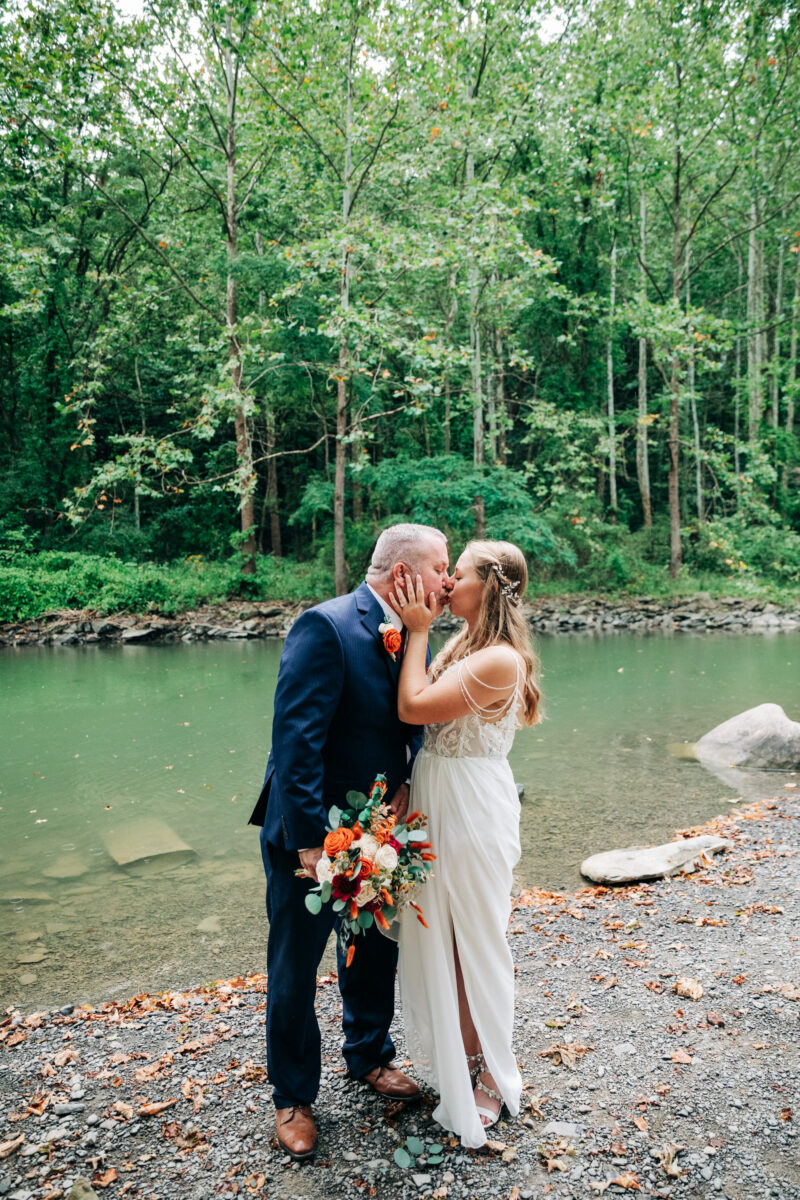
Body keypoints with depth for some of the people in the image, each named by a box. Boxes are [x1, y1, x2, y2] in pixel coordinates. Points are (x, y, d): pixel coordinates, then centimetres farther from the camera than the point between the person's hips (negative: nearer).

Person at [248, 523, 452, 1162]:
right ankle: (294, 1098, 35)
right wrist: (311, 841, -25)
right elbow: (296, 740, -27)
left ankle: (369, 1054, 50)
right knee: (295, 972, 12)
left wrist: (406, 782, -8)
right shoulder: (326, 626, -24)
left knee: (377, 954, 24)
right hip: (312, 837, -7)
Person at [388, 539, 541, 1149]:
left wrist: (418, 632, -16)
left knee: (475, 940, 9)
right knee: (438, 935, 21)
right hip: (437, 800, 9)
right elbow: (420, 700, 4)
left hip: (472, 808, -9)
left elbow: (413, 707, -23)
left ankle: (489, 1076, 31)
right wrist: (418, 630, 1)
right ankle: (450, 1055, 42)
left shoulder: (499, 659, -24)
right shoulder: (462, 642, 5)